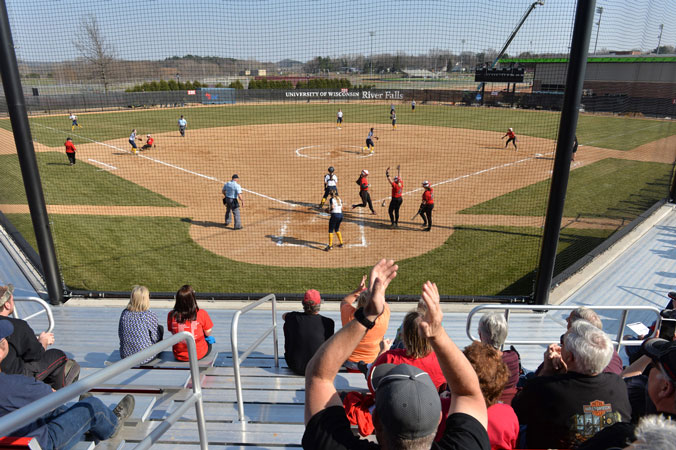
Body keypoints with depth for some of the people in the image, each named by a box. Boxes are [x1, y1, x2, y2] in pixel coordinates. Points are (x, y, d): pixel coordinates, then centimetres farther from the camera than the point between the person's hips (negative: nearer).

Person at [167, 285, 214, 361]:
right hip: (199, 354, -3)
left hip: (178, 356, 3)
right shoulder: (202, 314, -21)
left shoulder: (171, 315, -13)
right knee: (209, 339, 31)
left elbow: (172, 332, 3)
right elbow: (208, 333, -7)